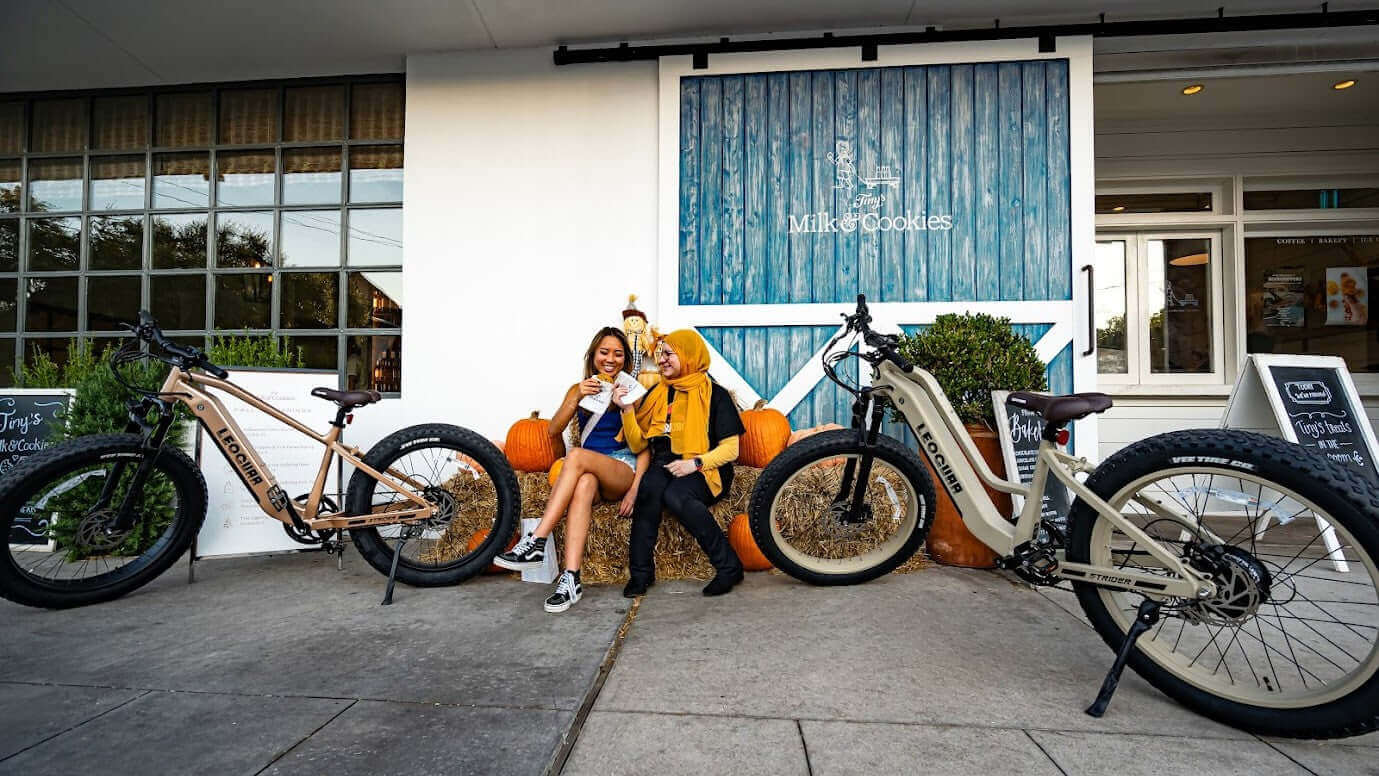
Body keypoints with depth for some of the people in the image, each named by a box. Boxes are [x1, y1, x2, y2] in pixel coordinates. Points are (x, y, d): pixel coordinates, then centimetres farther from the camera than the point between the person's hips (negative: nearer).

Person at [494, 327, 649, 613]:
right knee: (584, 485, -36)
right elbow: (553, 430, 2)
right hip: (588, 471, 2)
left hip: (624, 469, -2)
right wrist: (577, 398, -13)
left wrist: (635, 488, -11)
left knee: (577, 456, -33)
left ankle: (535, 543, -35)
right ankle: (571, 578, -41)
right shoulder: (580, 388, 15)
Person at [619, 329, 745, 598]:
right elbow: (638, 445, 11)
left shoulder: (715, 394, 2)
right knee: (650, 486, -31)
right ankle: (640, 571, -19)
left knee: (675, 496, -34)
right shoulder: (656, 394, 16)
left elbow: (730, 449, -3)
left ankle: (729, 566, -18)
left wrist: (695, 463, -17)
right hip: (664, 465, 4)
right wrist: (626, 410, -2)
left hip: (706, 469, -3)